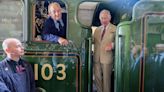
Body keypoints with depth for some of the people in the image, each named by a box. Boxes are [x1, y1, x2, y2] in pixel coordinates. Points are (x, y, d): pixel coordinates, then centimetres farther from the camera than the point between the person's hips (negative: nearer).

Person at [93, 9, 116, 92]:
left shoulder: (114, 29, -2)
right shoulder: (97, 29, 15)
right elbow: (93, 41, 19)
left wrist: (112, 45, -24)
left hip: (107, 57, -5)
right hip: (97, 58, 5)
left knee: (106, 78, 4)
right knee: (97, 77, 11)